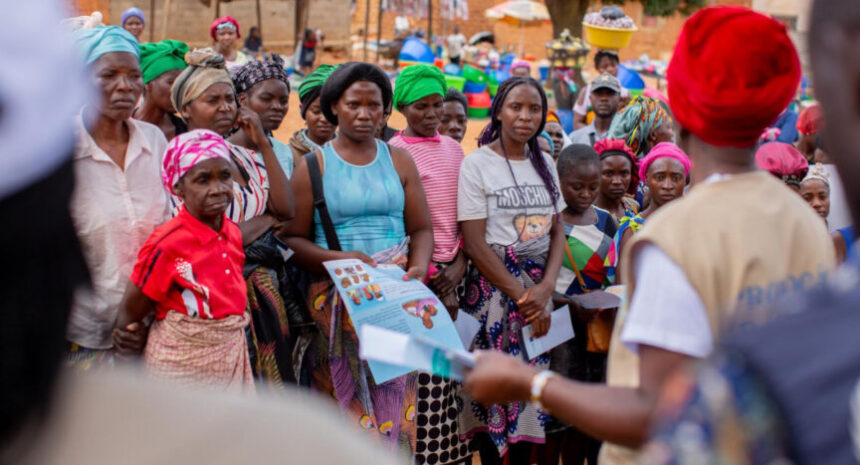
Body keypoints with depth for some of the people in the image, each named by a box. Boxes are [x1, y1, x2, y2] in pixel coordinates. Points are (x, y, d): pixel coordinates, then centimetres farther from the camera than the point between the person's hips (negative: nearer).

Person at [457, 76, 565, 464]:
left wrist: (545, 287, -8)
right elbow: (474, 244, -11)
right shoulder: (477, 163, -6)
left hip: (539, 287, 5)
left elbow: (557, 232, 9)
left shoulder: (544, 163, 10)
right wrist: (521, 296, -13)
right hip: (493, 285, -5)